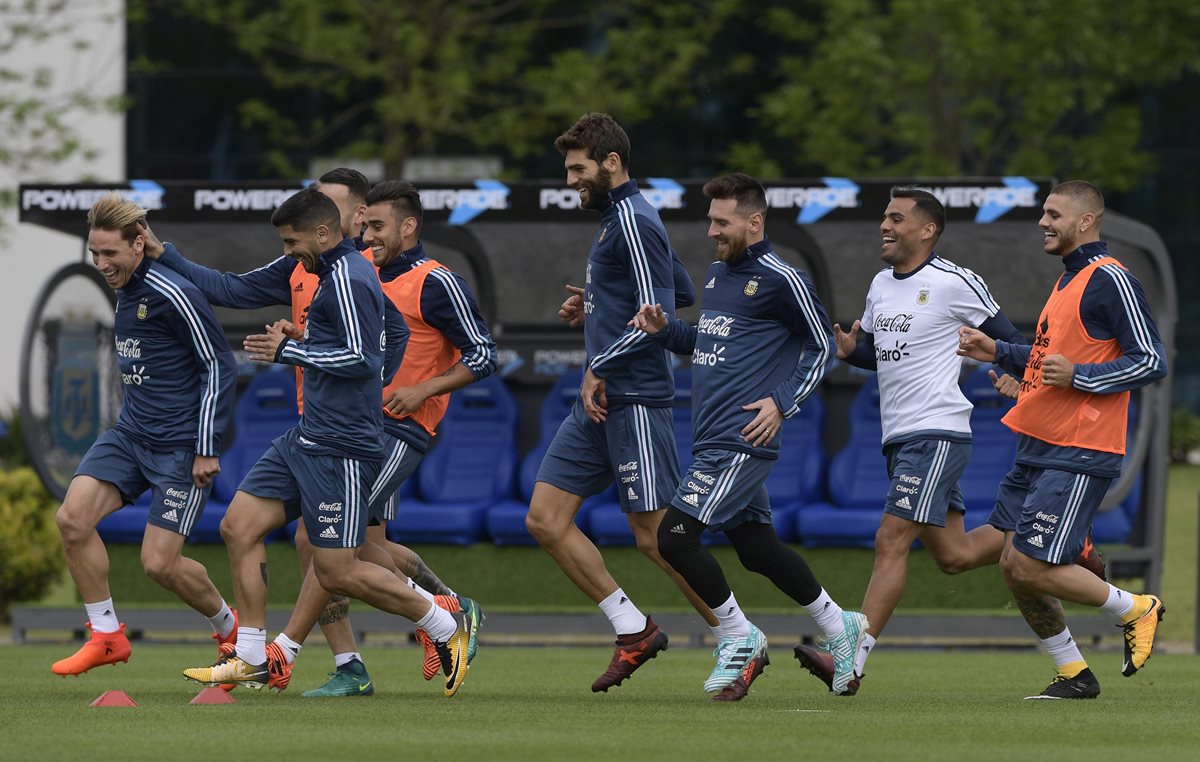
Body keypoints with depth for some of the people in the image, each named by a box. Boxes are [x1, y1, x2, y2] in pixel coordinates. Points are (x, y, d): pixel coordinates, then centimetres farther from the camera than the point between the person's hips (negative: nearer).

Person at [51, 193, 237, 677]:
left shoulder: (173, 295, -17)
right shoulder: (125, 290, 9)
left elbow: (220, 366, -15)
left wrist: (206, 449, -15)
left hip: (180, 445, -8)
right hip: (130, 435, 8)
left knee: (160, 562, -7)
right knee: (73, 516, -12)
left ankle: (229, 627, 21)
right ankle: (106, 635, -1)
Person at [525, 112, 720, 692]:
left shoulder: (634, 221, -13)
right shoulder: (613, 219, 17)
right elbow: (679, 290, 29)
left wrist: (599, 369, -13)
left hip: (634, 401, -10)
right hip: (600, 402, 10)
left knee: (657, 537, -8)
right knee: (546, 519, 4)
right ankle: (634, 631, 10)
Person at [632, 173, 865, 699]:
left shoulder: (781, 280, -9)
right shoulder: (716, 274, 16)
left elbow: (821, 346, -3)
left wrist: (782, 403, -13)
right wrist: (663, 330, 9)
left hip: (741, 442, -9)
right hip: (712, 439, 9)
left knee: (675, 536, -14)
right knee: (757, 548, 13)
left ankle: (740, 639, 0)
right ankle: (839, 628, 29)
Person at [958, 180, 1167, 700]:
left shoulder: (1110, 280, -12)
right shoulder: (1068, 280, 18)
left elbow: (1151, 362, -16)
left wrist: (1078, 376, -22)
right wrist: (998, 354, 17)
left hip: (1077, 456, -10)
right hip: (1037, 450, 10)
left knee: (1032, 568, -13)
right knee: (1014, 566, 5)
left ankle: (1137, 611, 7)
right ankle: (1073, 676, 15)